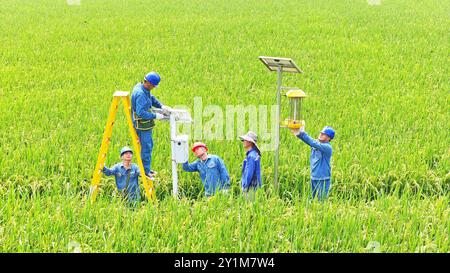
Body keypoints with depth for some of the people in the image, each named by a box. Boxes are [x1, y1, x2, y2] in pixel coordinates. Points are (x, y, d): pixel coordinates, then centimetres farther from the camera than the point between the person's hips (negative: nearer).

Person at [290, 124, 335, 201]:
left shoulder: (327, 147, -16)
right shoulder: (317, 142, 5)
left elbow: (314, 144, -29)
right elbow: (308, 140, -10)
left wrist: (302, 133, -32)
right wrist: (298, 133, -29)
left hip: (323, 180, -7)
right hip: (313, 178, 7)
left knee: (322, 201, -2)